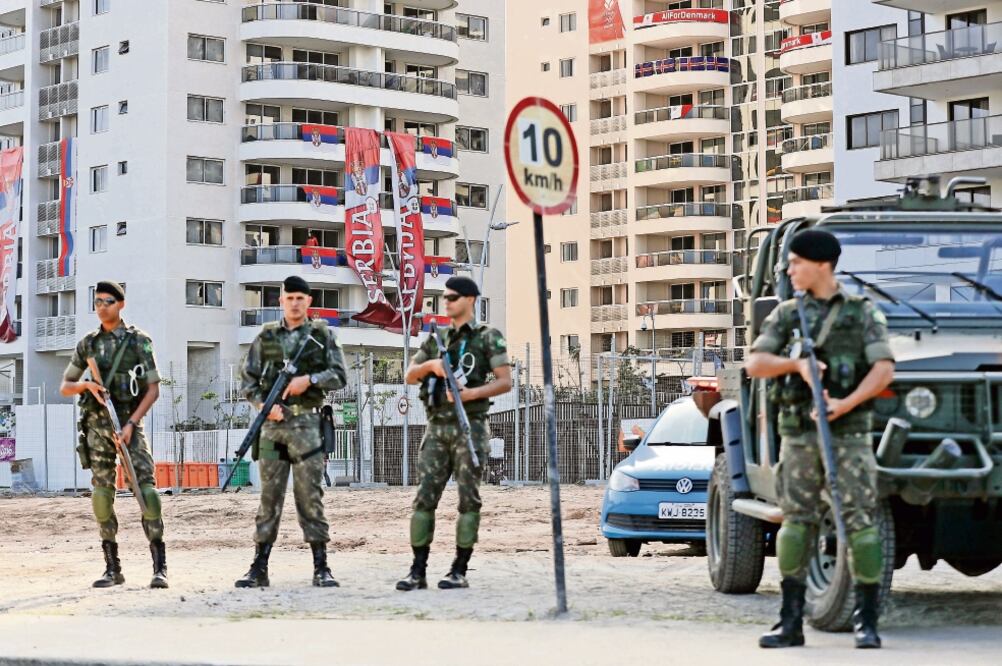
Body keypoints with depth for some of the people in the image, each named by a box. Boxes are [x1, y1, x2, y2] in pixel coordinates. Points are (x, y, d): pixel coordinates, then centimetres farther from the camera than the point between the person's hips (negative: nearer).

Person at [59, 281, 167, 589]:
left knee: (145, 488, -15)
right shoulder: (88, 343, 10)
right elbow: (64, 387, 15)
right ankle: (112, 568, 8)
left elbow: (153, 389, -4)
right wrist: (86, 384, -8)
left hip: (129, 423, -3)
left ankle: (160, 566, -16)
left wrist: (131, 424, -14)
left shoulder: (138, 341, 0)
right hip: (97, 425, 4)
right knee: (102, 494, 1)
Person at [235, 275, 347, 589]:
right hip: (272, 423, 2)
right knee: (269, 495, 3)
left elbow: (339, 375, 2)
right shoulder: (266, 336, 11)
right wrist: (264, 404, -8)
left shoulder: (322, 334, 7)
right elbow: (248, 380, 9)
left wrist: (309, 379, -13)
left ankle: (321, 567, 0)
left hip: (306, 424, -2)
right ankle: (259, 568, 6)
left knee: (310, 494, -4)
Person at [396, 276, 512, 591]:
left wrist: (471, 393, -19)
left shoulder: (488, 338, 1)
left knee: (468, 497, -3)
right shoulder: (437, 339, 17)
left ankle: (460, 571, 1)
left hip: (469, 426, -5)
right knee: (425, 497, -2)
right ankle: (418, 571, 0)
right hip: (437, 427, 5)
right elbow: (410, 376, 12)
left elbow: (505, 382, -6)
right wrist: (431, 365, -8)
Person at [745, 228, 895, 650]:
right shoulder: (785, 315, 12)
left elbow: (884, 369, -7)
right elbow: (754, 364, 2)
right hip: (798, 433, 3)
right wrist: (796, 363, -15)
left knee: (860, 520, -6)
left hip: (848, 431, -3)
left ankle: (867, 622, -2)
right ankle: (791, 622, 7)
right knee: (796, 522, 2)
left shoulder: (863, 314, 4)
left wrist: (845, 403, -20)